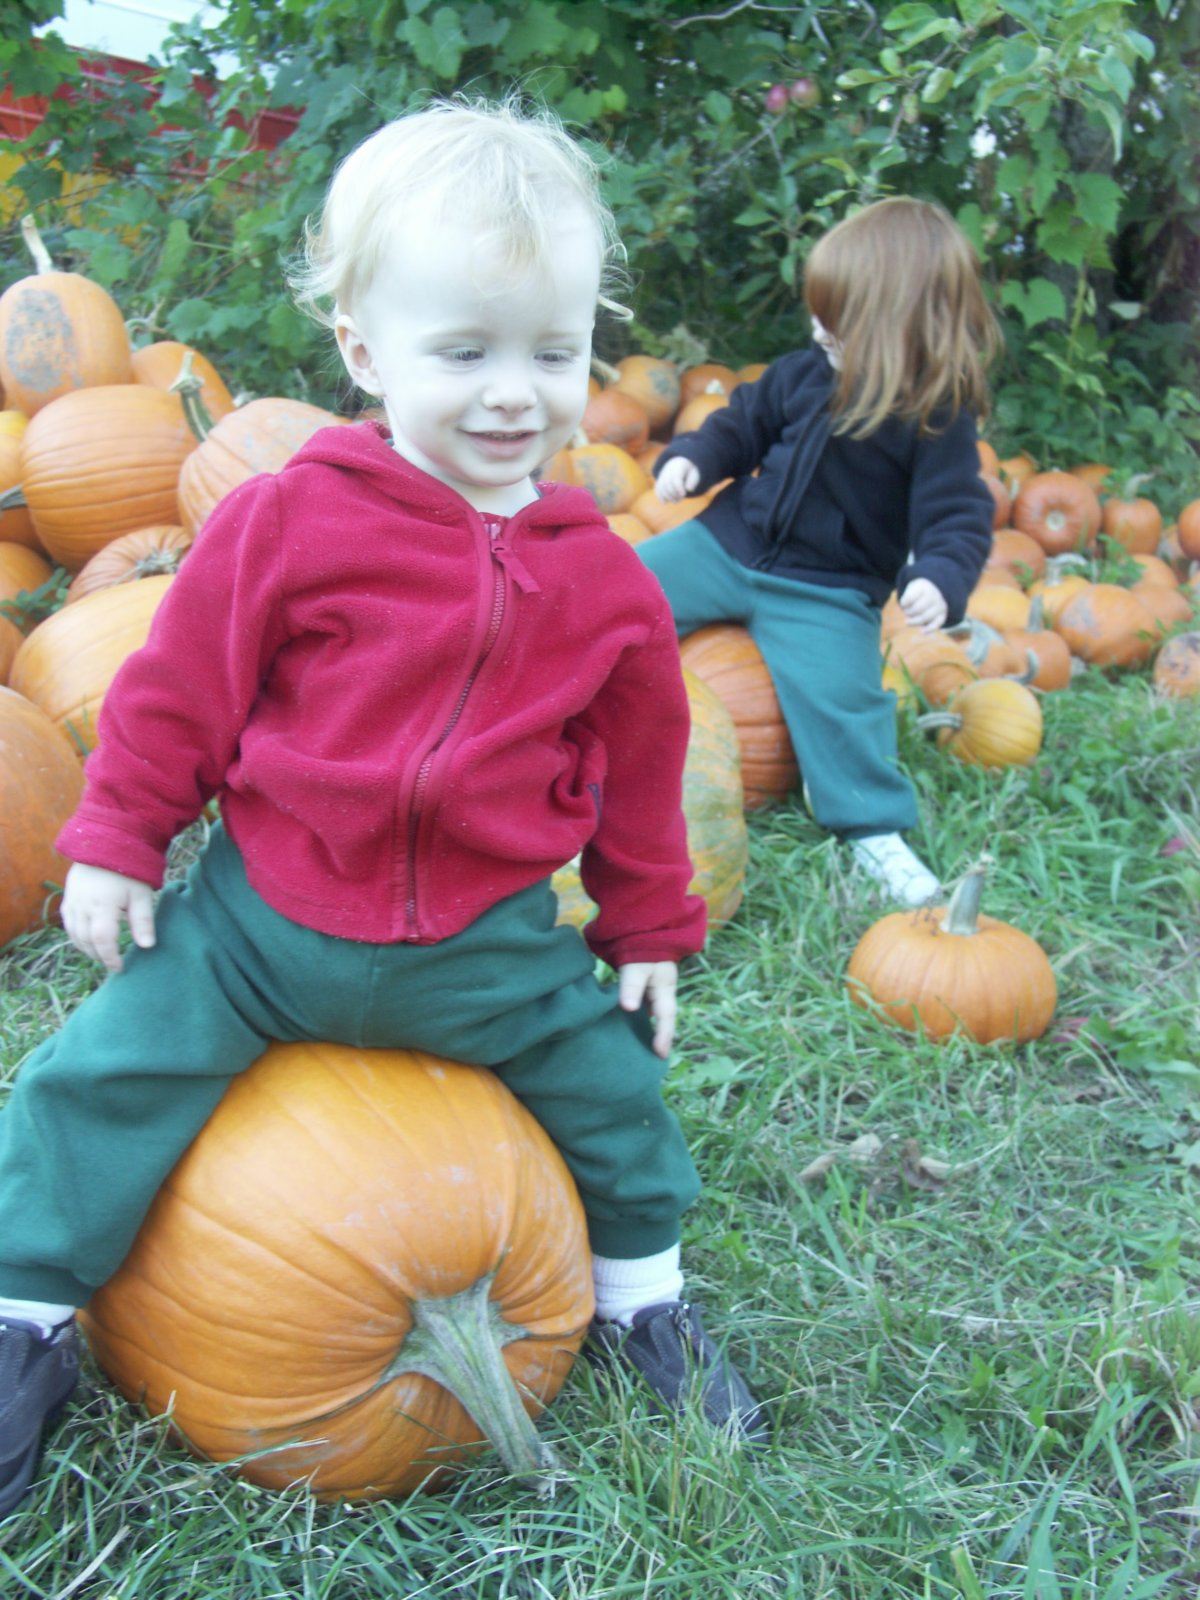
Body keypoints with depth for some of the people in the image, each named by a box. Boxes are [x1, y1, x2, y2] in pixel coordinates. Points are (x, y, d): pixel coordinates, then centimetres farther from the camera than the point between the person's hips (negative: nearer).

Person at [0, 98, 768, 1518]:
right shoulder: (288, 518, -13)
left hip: (493, 945, 2)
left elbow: (638, 763, 7)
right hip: (261, 919, -1)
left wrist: (646, 926, 11)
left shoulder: (606, 579, -4)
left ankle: (641, 1298, 38)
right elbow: (176, 687, -4)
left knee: (613, 1084, 10)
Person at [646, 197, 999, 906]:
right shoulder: (803, 374, 1)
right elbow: (743, 425, 15)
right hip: (730, 543, 5)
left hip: (827, 592, -5)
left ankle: (876, 828, -5)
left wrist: (942, 578, -32)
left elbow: (958, 517, -13)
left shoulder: (939, 420, -13)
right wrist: (692, 458, -3)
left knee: (836, 692, -23)